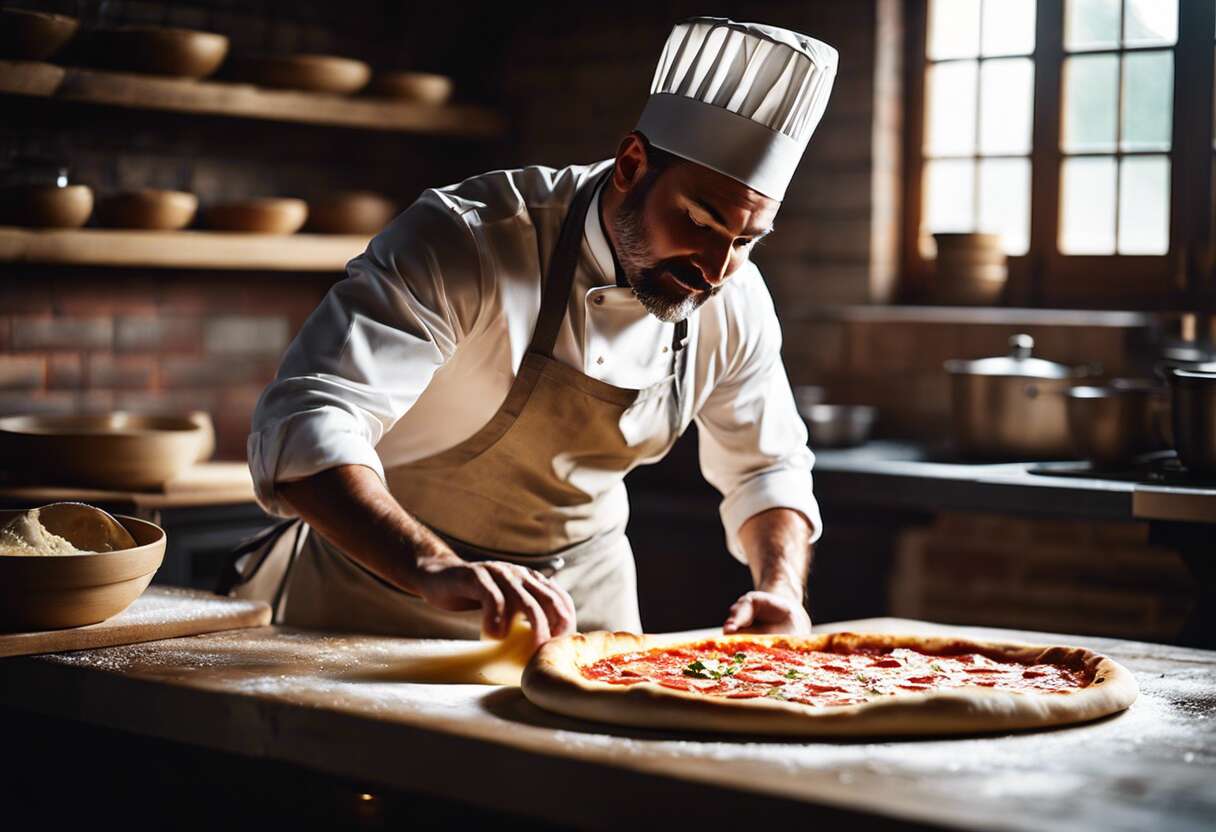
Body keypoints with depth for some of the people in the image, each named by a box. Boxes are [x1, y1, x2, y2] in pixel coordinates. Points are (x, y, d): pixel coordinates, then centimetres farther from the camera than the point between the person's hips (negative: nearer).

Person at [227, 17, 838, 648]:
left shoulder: (735, 301, -7)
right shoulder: (466, 243, -25)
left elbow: (768, 469, 8)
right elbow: (305, 428, -34)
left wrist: (782, 591, -13)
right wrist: (436, 571, -49)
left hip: (582, 594, 3)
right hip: (386, 579, -2)